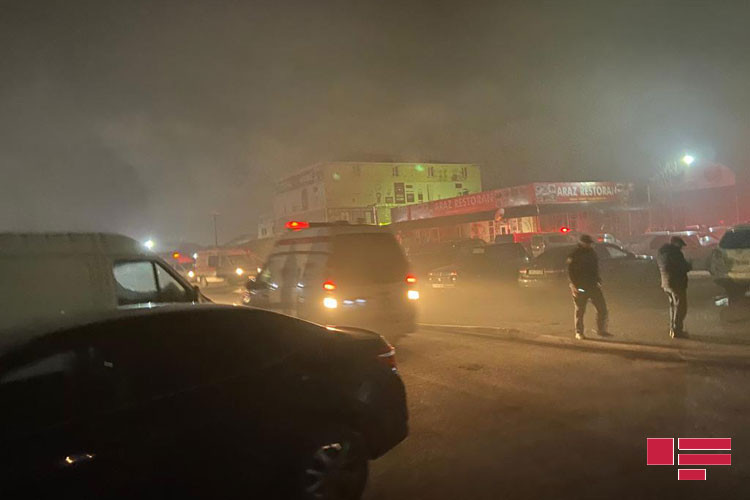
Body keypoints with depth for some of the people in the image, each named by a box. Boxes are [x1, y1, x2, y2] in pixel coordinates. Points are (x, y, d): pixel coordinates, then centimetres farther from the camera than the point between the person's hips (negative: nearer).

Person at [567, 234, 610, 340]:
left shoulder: (592, 253, 11)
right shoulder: (575, 256, -9)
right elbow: (571, 273, -11)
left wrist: (598, 281, 12)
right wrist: (575, 286, -19)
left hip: (593, 286, 6)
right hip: (580, 287, -6)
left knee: (602, 307, 3)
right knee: (580, 310, 2)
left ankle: (601, 330, 14)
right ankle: (579, 332, 13)